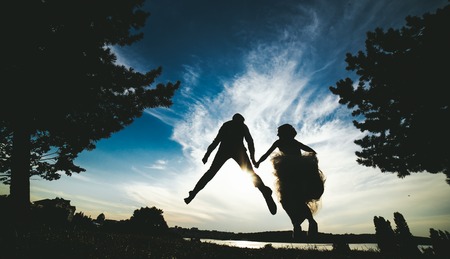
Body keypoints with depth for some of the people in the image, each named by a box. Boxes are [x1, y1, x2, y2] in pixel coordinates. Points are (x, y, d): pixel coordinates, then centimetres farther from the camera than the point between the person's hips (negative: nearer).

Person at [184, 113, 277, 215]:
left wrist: (207, 153, 14)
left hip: (225, 149, 2)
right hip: (238, 149, -1)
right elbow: (249, 141, 12)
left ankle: (193, 194, -4)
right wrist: (252, 157, 10)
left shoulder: (226, 124, 28)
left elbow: (217, 140, 17)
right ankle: (266, 193, -25)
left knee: (211, 172, 6)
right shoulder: (243, 126, 24)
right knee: (251, 174, -3)